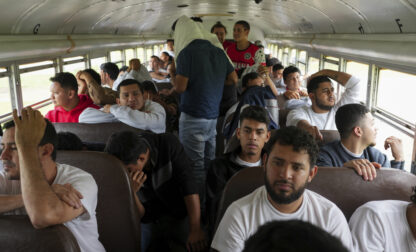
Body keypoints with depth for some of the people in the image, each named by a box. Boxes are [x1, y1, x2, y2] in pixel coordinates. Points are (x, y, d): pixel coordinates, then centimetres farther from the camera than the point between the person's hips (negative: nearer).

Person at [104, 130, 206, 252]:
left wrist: (195, 229, -28)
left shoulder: (169, 144, -20)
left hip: (178, 215, -1)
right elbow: (139, 215, -12)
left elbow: (188, 184, -22)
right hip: (147, 222, 1)